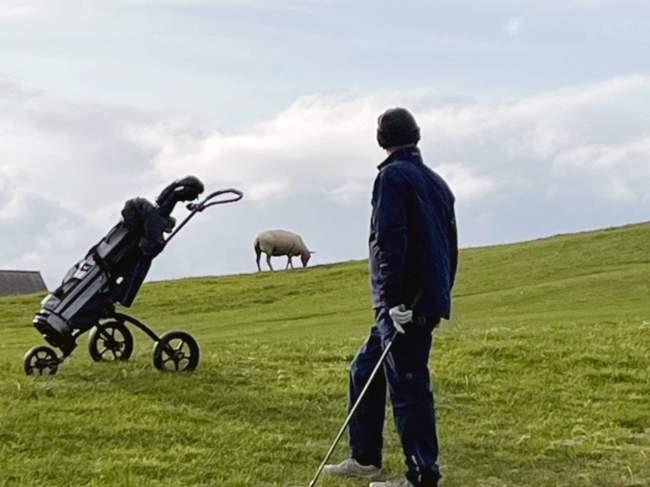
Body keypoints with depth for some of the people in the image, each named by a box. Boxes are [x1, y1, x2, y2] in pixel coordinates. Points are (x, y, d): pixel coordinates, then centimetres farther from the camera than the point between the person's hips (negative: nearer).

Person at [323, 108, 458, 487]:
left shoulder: (393, 176, -8)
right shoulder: (436, 182, 16)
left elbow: (390, 241, -19)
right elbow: (451, 247, 19)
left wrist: (393, 300, -20)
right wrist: (440, 297, 25)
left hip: (404, 304, -9)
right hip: (430, 300, 9)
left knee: (408, 387, -6)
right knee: (365, 371, 18)